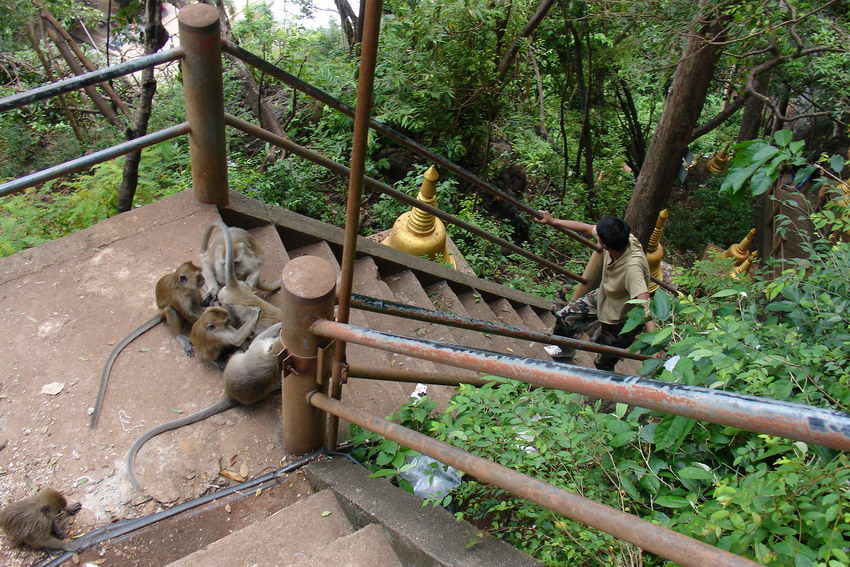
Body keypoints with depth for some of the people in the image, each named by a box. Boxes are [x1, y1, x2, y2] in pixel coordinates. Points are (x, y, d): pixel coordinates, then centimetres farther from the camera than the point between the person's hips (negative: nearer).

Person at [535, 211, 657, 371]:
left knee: (603, 364, 10)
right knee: (564, 317, 18)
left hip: (621, 320, -7)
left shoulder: (633, 267, -44)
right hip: (603, 297, 7)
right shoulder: (622, 238, -24)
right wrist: (552, 221, -1)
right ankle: (565, 350, 50)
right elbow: (586, 228, -9)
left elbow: (644, 304, -53)